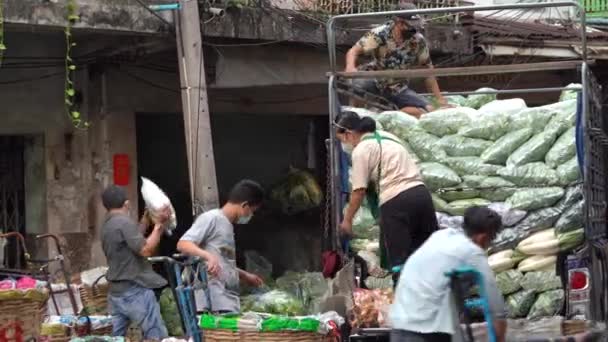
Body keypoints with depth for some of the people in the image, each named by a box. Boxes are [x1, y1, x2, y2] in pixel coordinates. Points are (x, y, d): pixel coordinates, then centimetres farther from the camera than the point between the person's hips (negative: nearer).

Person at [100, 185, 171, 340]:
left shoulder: (106, 226, 13)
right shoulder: (124, 222, -15)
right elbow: (145, 250, -21)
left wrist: (145, 221, 20)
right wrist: (159, 225, -14)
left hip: (116, 293, 9)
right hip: (135, 291, -9)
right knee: (158, 337, -5)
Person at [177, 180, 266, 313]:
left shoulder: (228, 225, 22)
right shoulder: (211, 218, -5)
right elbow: (182, 244, -15)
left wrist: (245, 275, 39)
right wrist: (209, 256, -30)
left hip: (230, 302, 9)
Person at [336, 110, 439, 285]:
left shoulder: (361, 150, -2)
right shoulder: (387, 137, 22)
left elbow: (359, 191, -5)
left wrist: (347, 220, 7)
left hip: (396, 201, -8)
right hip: (421, 192, 8)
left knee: (398, 257, -3)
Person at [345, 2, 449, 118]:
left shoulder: (419, 41, -9)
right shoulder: (379, 34, -17)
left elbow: (427, 68, 1)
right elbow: (354, 51, -20)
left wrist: (439, 98, -4)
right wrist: (350, 67, -44)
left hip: (398, 89, 4)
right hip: (374, 81, -3)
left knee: (428, 110, -15)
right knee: (355, 84, -38)